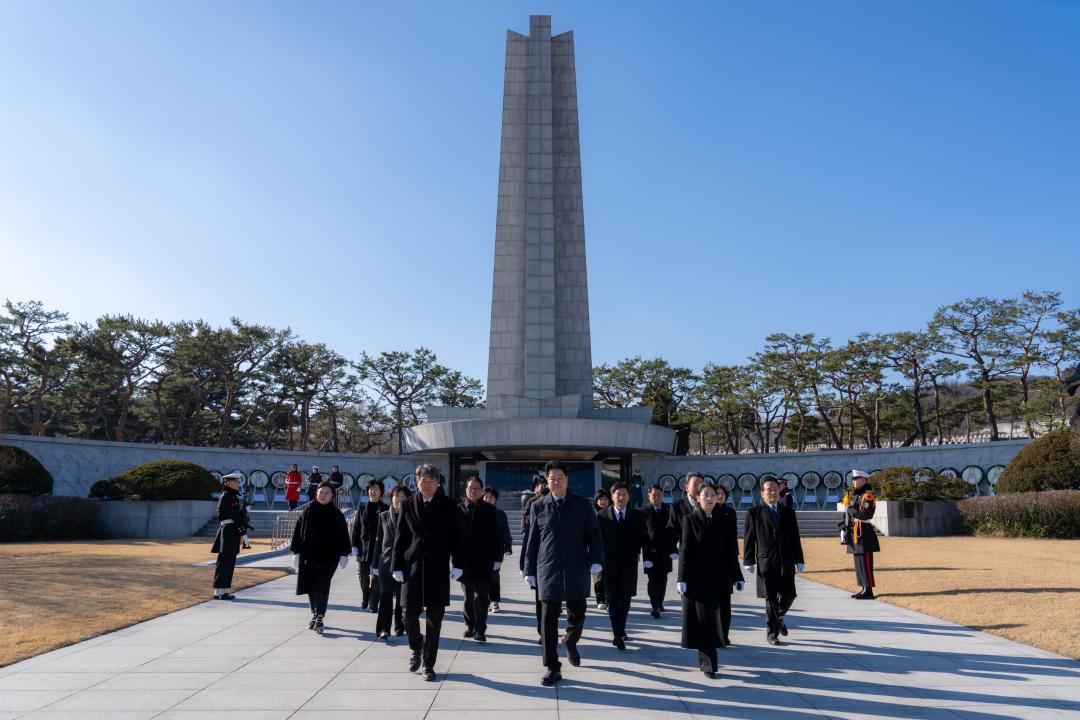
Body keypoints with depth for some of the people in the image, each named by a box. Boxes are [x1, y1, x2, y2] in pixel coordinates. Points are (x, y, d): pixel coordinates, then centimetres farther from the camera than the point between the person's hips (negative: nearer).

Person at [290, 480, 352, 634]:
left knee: (322, 587, -8)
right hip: (308, 556, 2)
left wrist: (344, 555, -5)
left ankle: (319, 618, -8)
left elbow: (343, 535, 0)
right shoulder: (308, 511, 2)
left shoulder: (337, 514, -1)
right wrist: (296, 552, 0)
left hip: (328, 557, -2)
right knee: (311, 587, 10)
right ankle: (315, 614, 26)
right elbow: (298, 531, 4)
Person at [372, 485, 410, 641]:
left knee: (401, 596, 8)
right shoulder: (384, 516, 8)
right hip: (386, 562, 1)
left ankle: (399, 626, 22)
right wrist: (375, 564, 8)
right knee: (385, 596, -8)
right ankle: (383, 629, -9)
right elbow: (378, 541, 9)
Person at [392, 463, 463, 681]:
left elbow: (454, 536, 3)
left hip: (438, 568, -1)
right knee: (410, 614, 1)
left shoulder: (447, 505, 3)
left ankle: (429, 663, 18)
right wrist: (397, 566, 1)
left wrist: (457, 564, -2)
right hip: (412, 567, 1)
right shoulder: (408, 505, 5)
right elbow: (400, 538, 5)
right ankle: (416, 648, 31)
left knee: (434, 618, 4)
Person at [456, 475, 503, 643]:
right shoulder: (459, 509, 2)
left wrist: (497, 558, -3)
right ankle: (470, 624, 26)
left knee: (481, 595, -3)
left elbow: (496, 536, 2)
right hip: (464, 560, 1)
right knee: (468, 595, 11)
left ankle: (480, 629, 2)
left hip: (484, 560, -1)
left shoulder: (489, 510, 1)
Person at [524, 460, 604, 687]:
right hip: (548, 572, 0)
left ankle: (571, 643, 43)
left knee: (577, 616, 10)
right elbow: (532, 541, 7)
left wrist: (596, 561, -10)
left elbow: (593, 534, 3)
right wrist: (530, 571, 6)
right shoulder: (537, 507, 3)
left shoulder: (582, 505, 2)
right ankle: (552, 668, 12)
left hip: (576, 572, 1)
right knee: (549, 621, 0)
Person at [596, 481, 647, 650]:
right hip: (609, 564, -1)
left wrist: (647, 558, -2)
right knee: (613, 599, 1)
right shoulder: (602, 515, 0)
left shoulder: (636, 516, 5)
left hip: (629, 565, 1)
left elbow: (644, 538, 6)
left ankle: (619, 632, 17)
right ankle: (619, 633, 8)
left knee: (625, 598, 4)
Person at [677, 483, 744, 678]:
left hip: (719, 579, 3)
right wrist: (682, 579, -9)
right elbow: (685, 551, -5)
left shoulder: (725, 520, 4)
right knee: (702, 620, -1)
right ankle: (708, 664, 7)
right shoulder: (690, 520, -2)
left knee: (716, 618, 7)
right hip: (697, 578, -2)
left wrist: (737, 577, 2)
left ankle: (704, 659, 24)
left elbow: (731, 551, 5)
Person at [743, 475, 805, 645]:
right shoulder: (754, 513, 0)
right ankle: (772, 633, 15)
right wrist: (749, 562, -6)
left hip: (786, 562, 3)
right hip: (766, 563, -3)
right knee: (771, 599, 0)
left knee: (788, 596, 4)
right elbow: (748, 539, -2)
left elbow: (795, 538, 12)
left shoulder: (789, 512, 11)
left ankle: (779, 617, 35)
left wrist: (799, 561, 7)